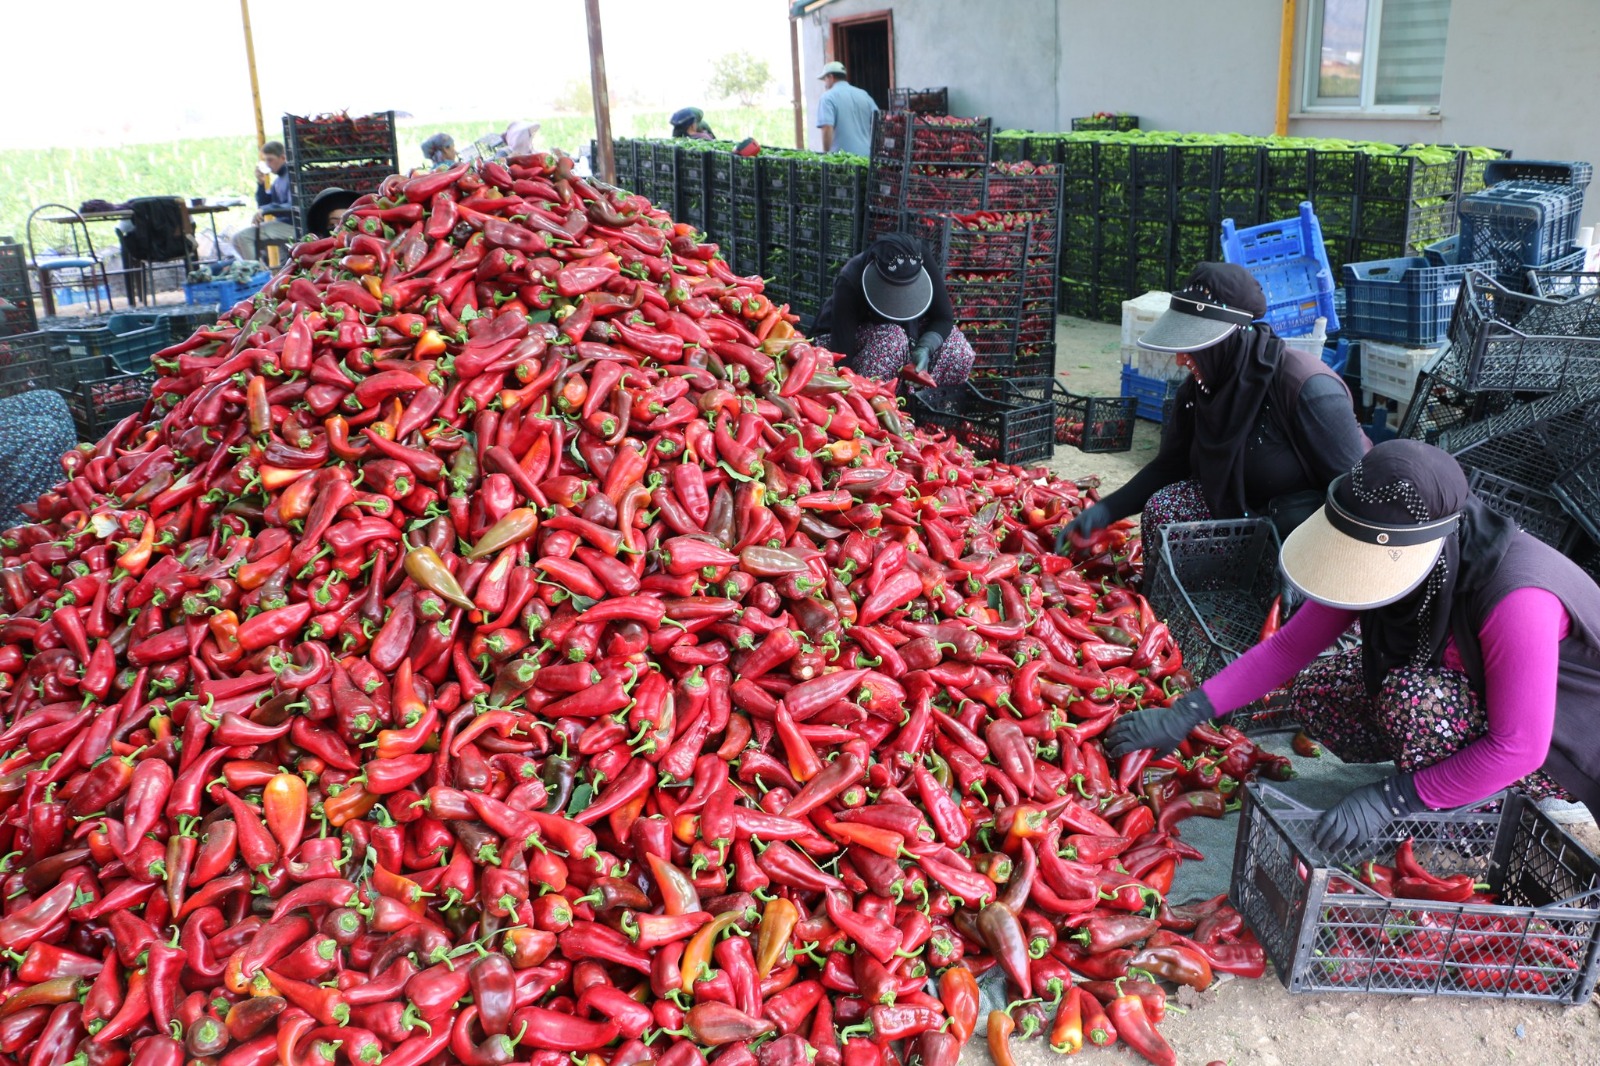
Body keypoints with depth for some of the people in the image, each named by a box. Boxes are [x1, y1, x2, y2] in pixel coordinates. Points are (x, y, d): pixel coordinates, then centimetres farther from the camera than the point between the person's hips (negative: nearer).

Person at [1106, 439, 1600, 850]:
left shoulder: (1516, 599, -39)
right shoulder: (1379, 557, -17)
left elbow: (1518, 749, -32)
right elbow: (1288, 647, -12)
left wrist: (1390, 799, -30)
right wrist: (1185, 713, -20)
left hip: (1558, 752, -7)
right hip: (1474, 693, 7)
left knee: (1416, 695, -33)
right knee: (1317, 697, -7)